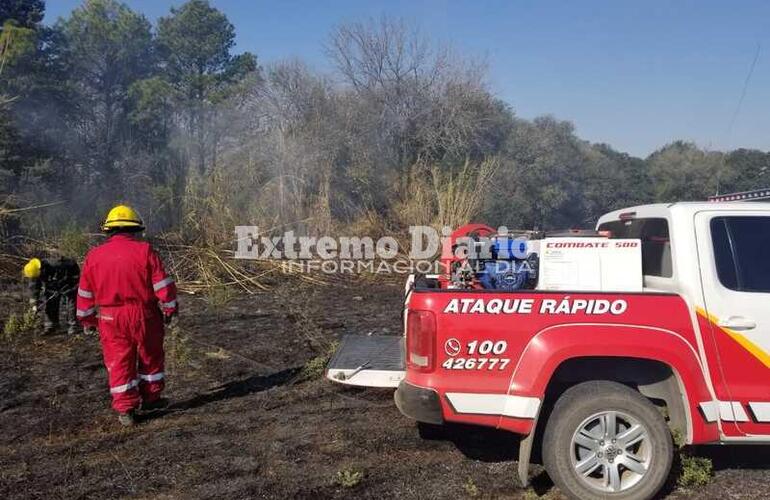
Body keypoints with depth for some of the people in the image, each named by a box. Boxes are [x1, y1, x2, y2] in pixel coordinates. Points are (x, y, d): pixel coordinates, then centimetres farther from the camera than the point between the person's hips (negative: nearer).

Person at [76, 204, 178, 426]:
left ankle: (125, 409, 9)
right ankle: (151, 397, 27)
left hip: (110, 318, 2)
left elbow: (85, 293, 9)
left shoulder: (94, 256, 2)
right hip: (143, 314, -1)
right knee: (150, 356, 17)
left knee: (119, 362, 9)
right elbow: (163, 284, -9)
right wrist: (170, 309, 4)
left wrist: (87, 319, 21)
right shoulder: (144, 251, -8)